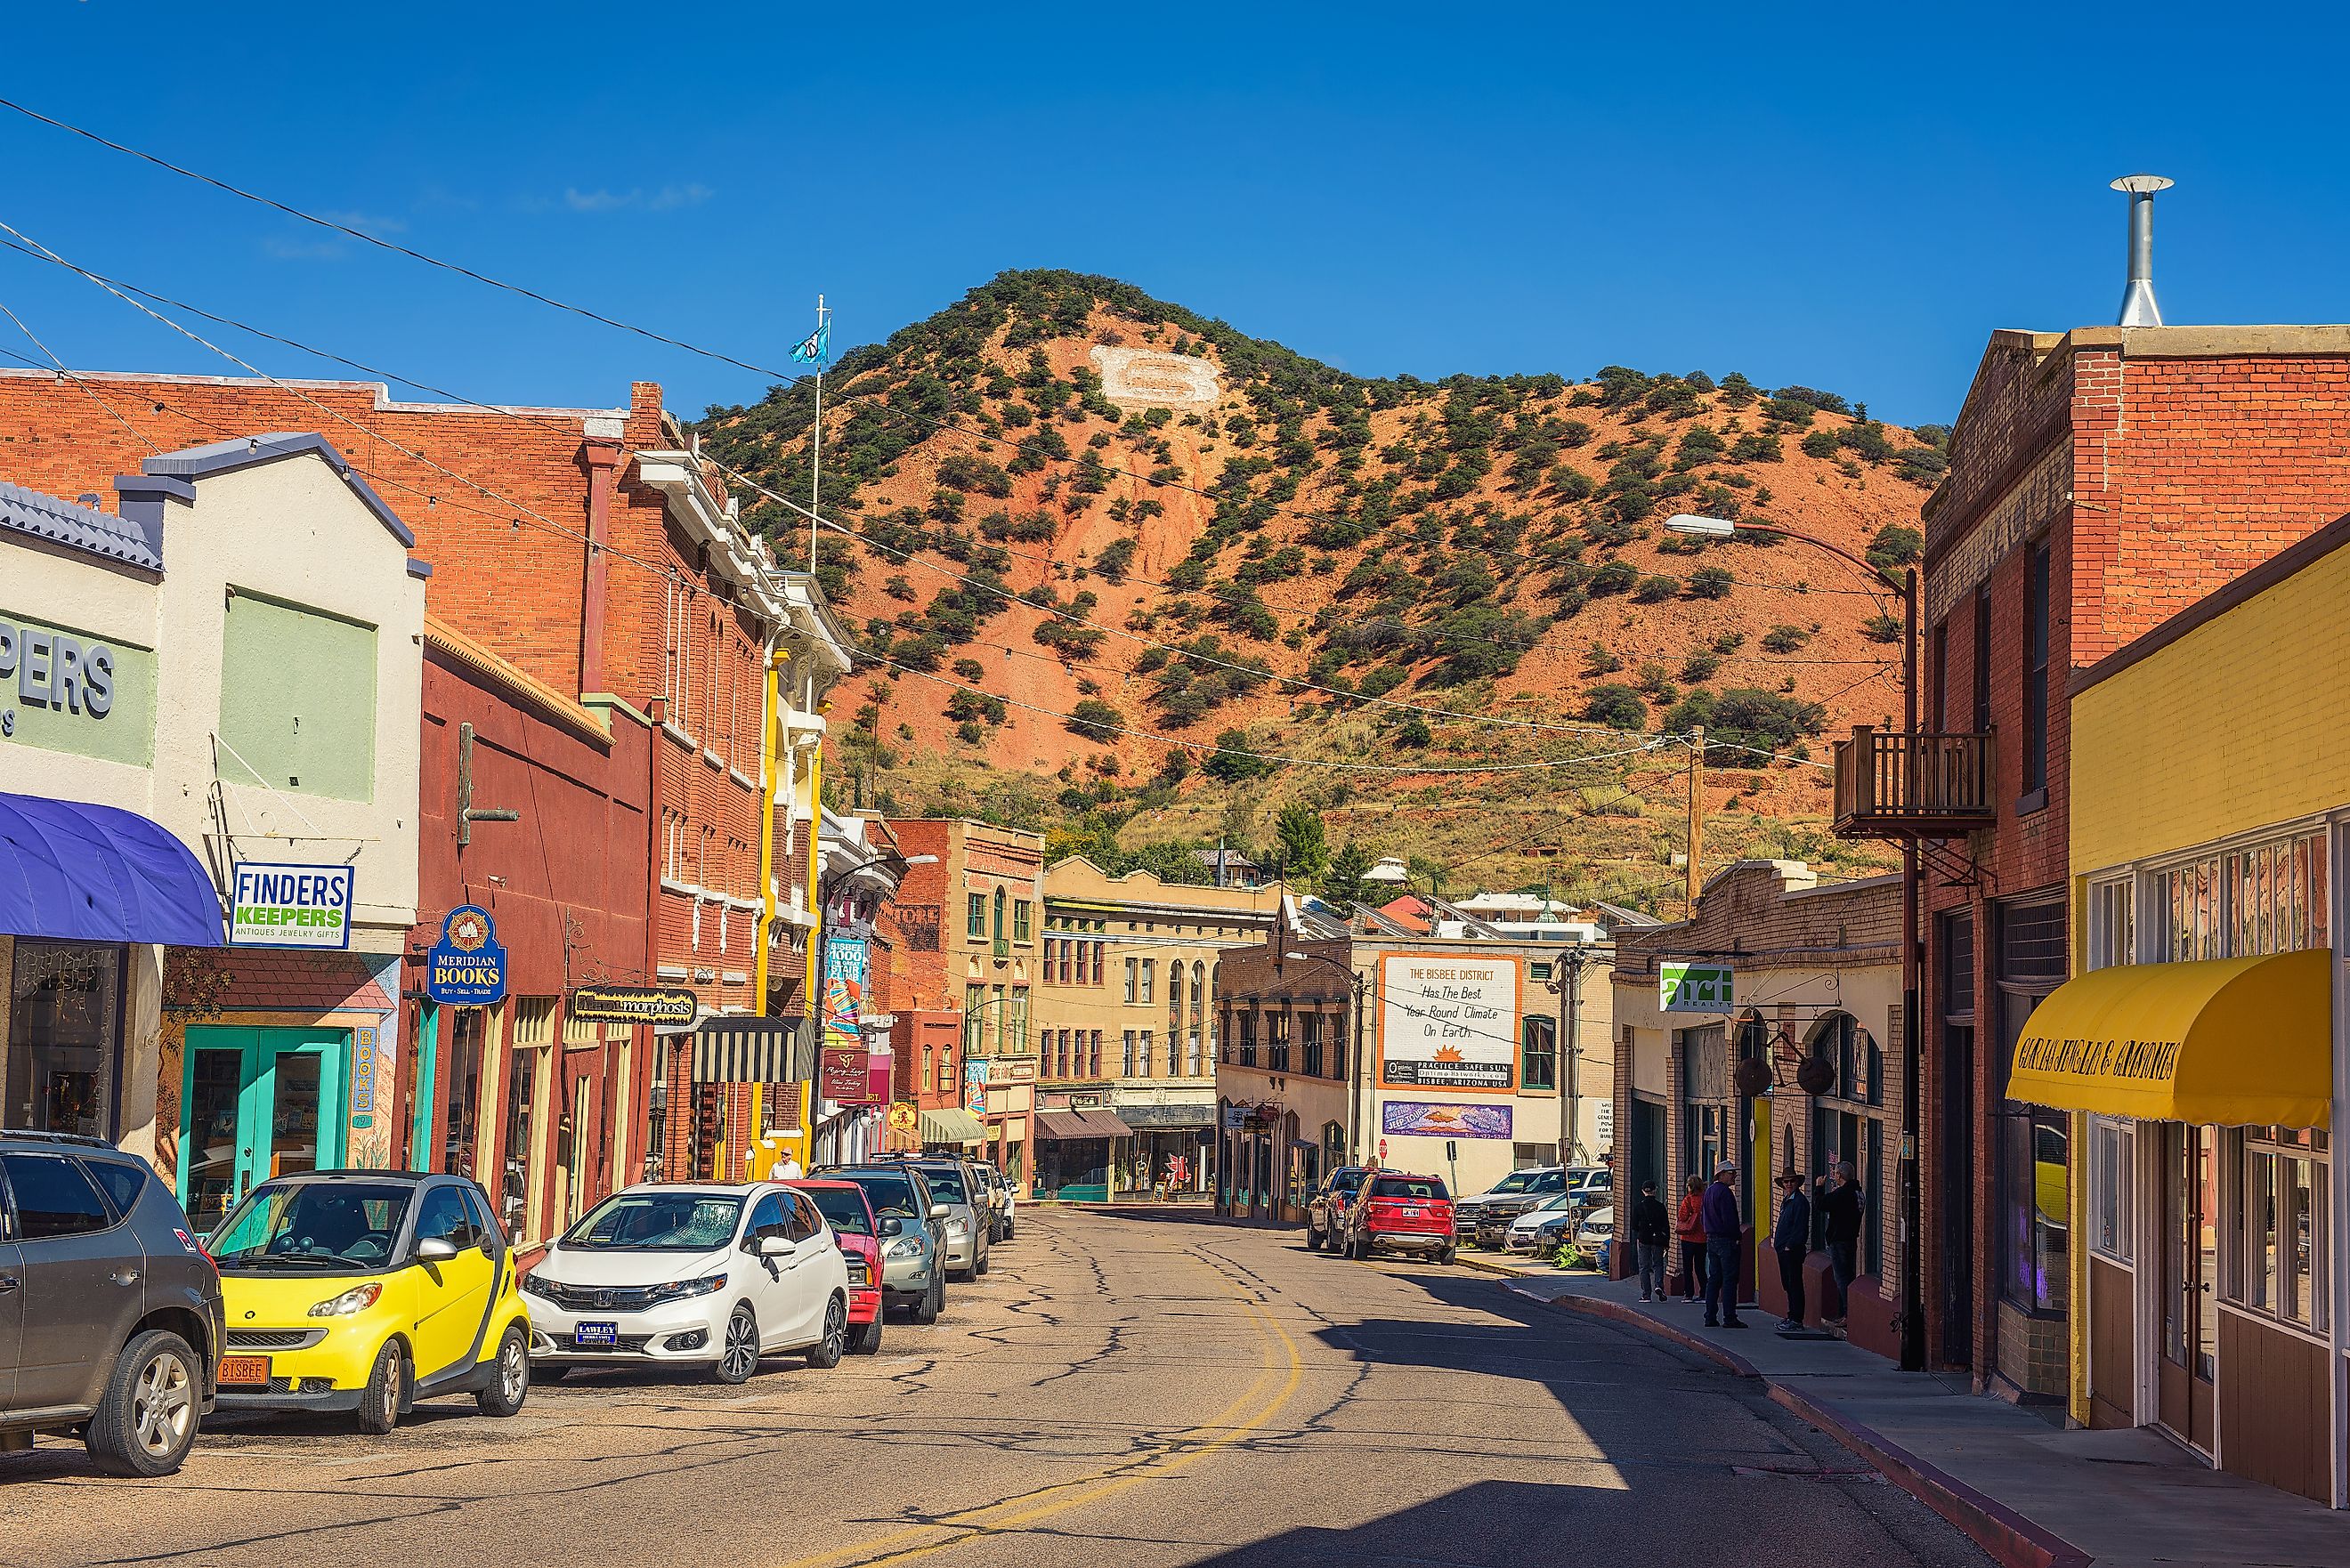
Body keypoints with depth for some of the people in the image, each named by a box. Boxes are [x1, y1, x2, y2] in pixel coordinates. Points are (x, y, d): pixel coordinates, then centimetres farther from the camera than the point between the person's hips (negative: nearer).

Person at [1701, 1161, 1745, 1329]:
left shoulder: (1709, 1191, 14)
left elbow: (1702, 1215, 19)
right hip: (1726, 1240, -9)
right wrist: (1739, 1235, -8)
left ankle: (1710, 1318, 10)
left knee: (1713, 1278, 11)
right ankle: (1729, 1318, -8)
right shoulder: (1724, 1192, -15)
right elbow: (1729, 1219, -20)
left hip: (1711, 1239, 9)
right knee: (1730, 1279, -6)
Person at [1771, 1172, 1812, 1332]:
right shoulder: (1786, 1200, 18)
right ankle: (1791, 1317, 20)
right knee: (1787, 1284, 14)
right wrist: (1777, 1243, 15)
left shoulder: (1800, 1202, -13)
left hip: (1793, 1251, -10)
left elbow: (1800, 1228, -18)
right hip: (1784, 1250, 10)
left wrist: (1790, 1246, -19)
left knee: (1794, 1284, -7)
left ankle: (1796, 1320, -6)